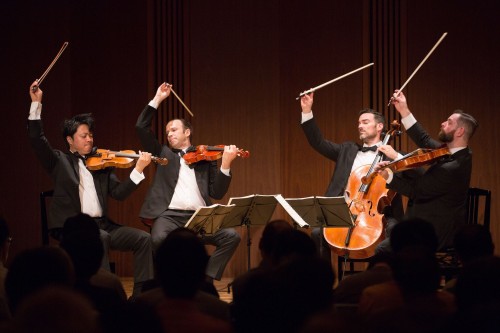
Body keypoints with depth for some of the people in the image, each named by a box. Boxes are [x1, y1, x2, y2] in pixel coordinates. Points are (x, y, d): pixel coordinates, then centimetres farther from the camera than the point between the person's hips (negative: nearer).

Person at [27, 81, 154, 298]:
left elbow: (119, 193, 7)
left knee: (143, 238, -12)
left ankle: (141, 296, -13)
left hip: (101, 224, 5)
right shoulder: (60, 161, 10)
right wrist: (36, 104, -12)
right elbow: (37, 139, -4)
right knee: (100, 238, -35)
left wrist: (138, 170, -4)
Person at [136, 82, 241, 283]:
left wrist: (225, 165, -5)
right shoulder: (164, 154, 21)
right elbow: (141, 127, 11)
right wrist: (157, 100, 8)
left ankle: (206, 278, -14)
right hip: (169, 215, -1)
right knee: (159, 238, -35)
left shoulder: (206, 158, 18)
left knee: (231, 236, -23)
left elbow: (217, 193, 8)